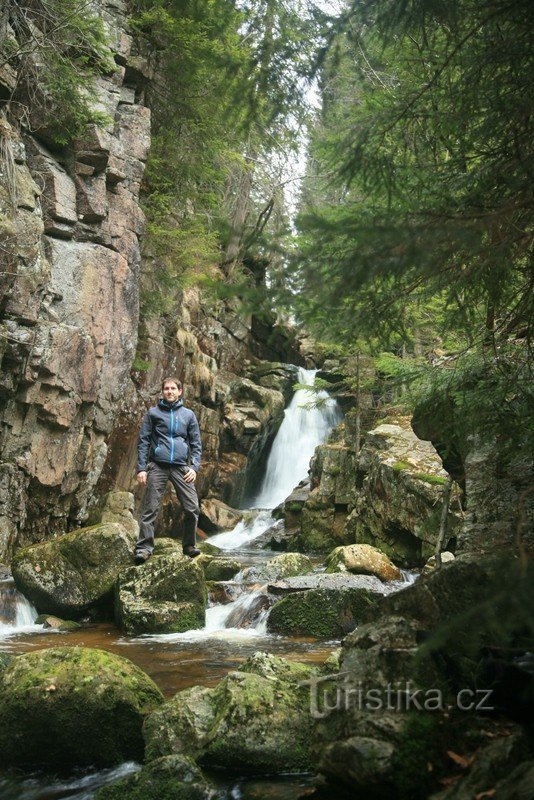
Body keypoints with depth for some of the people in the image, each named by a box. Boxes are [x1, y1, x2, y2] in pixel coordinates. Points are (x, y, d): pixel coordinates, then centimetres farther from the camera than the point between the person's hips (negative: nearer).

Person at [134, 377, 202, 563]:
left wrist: (194, 467, -1)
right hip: (157, 466, -1)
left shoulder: (188, 415, 12)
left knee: (192, 508, -3)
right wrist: (141, 468, -4)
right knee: (150, 509, -4)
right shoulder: (153, 413, 7)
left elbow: (196, 444, 12)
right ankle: (144, 548, 1)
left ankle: (189, 545, 13)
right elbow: (143, 441, 4)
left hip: (181, 467, 2)